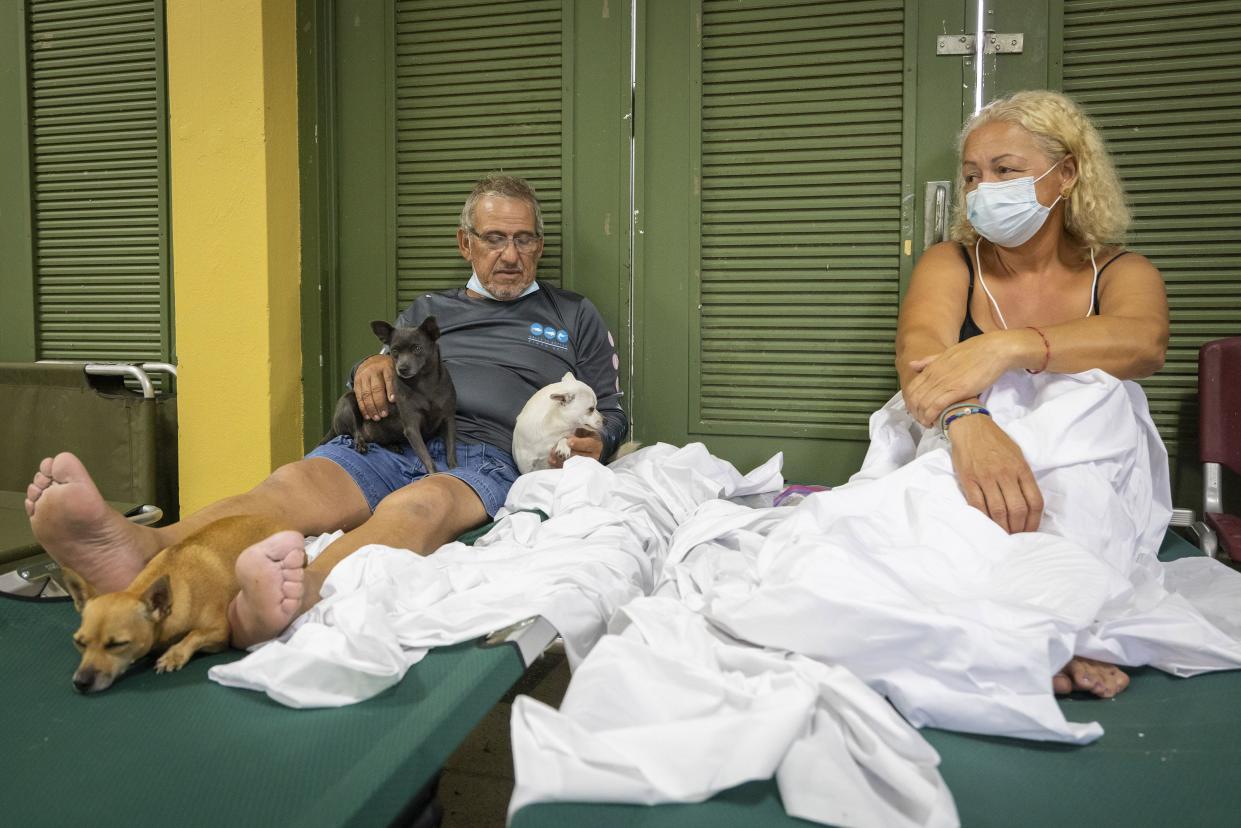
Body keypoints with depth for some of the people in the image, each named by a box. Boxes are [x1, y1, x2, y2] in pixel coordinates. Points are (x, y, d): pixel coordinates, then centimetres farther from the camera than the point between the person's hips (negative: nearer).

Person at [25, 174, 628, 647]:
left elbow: (611, 415, 21)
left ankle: (299, 594, -70)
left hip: (485, 457, -3)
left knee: (421, 505, -39)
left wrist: (591, 445, -3)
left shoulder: (574, 318, 25)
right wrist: (373, 365, 1)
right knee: (294, 483, -30)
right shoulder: (426, 312, 31)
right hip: (392, 439, 3)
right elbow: (369, 391, 26)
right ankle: (134, 551, -58)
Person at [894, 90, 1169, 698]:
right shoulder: (950, 266, 6)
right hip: (955, 510, 0)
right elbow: (919, 347, -18)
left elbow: (1142, 342, -21)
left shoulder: (1120, 274, 6)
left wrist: (1007, 347, -40)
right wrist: (965, 418, -42)